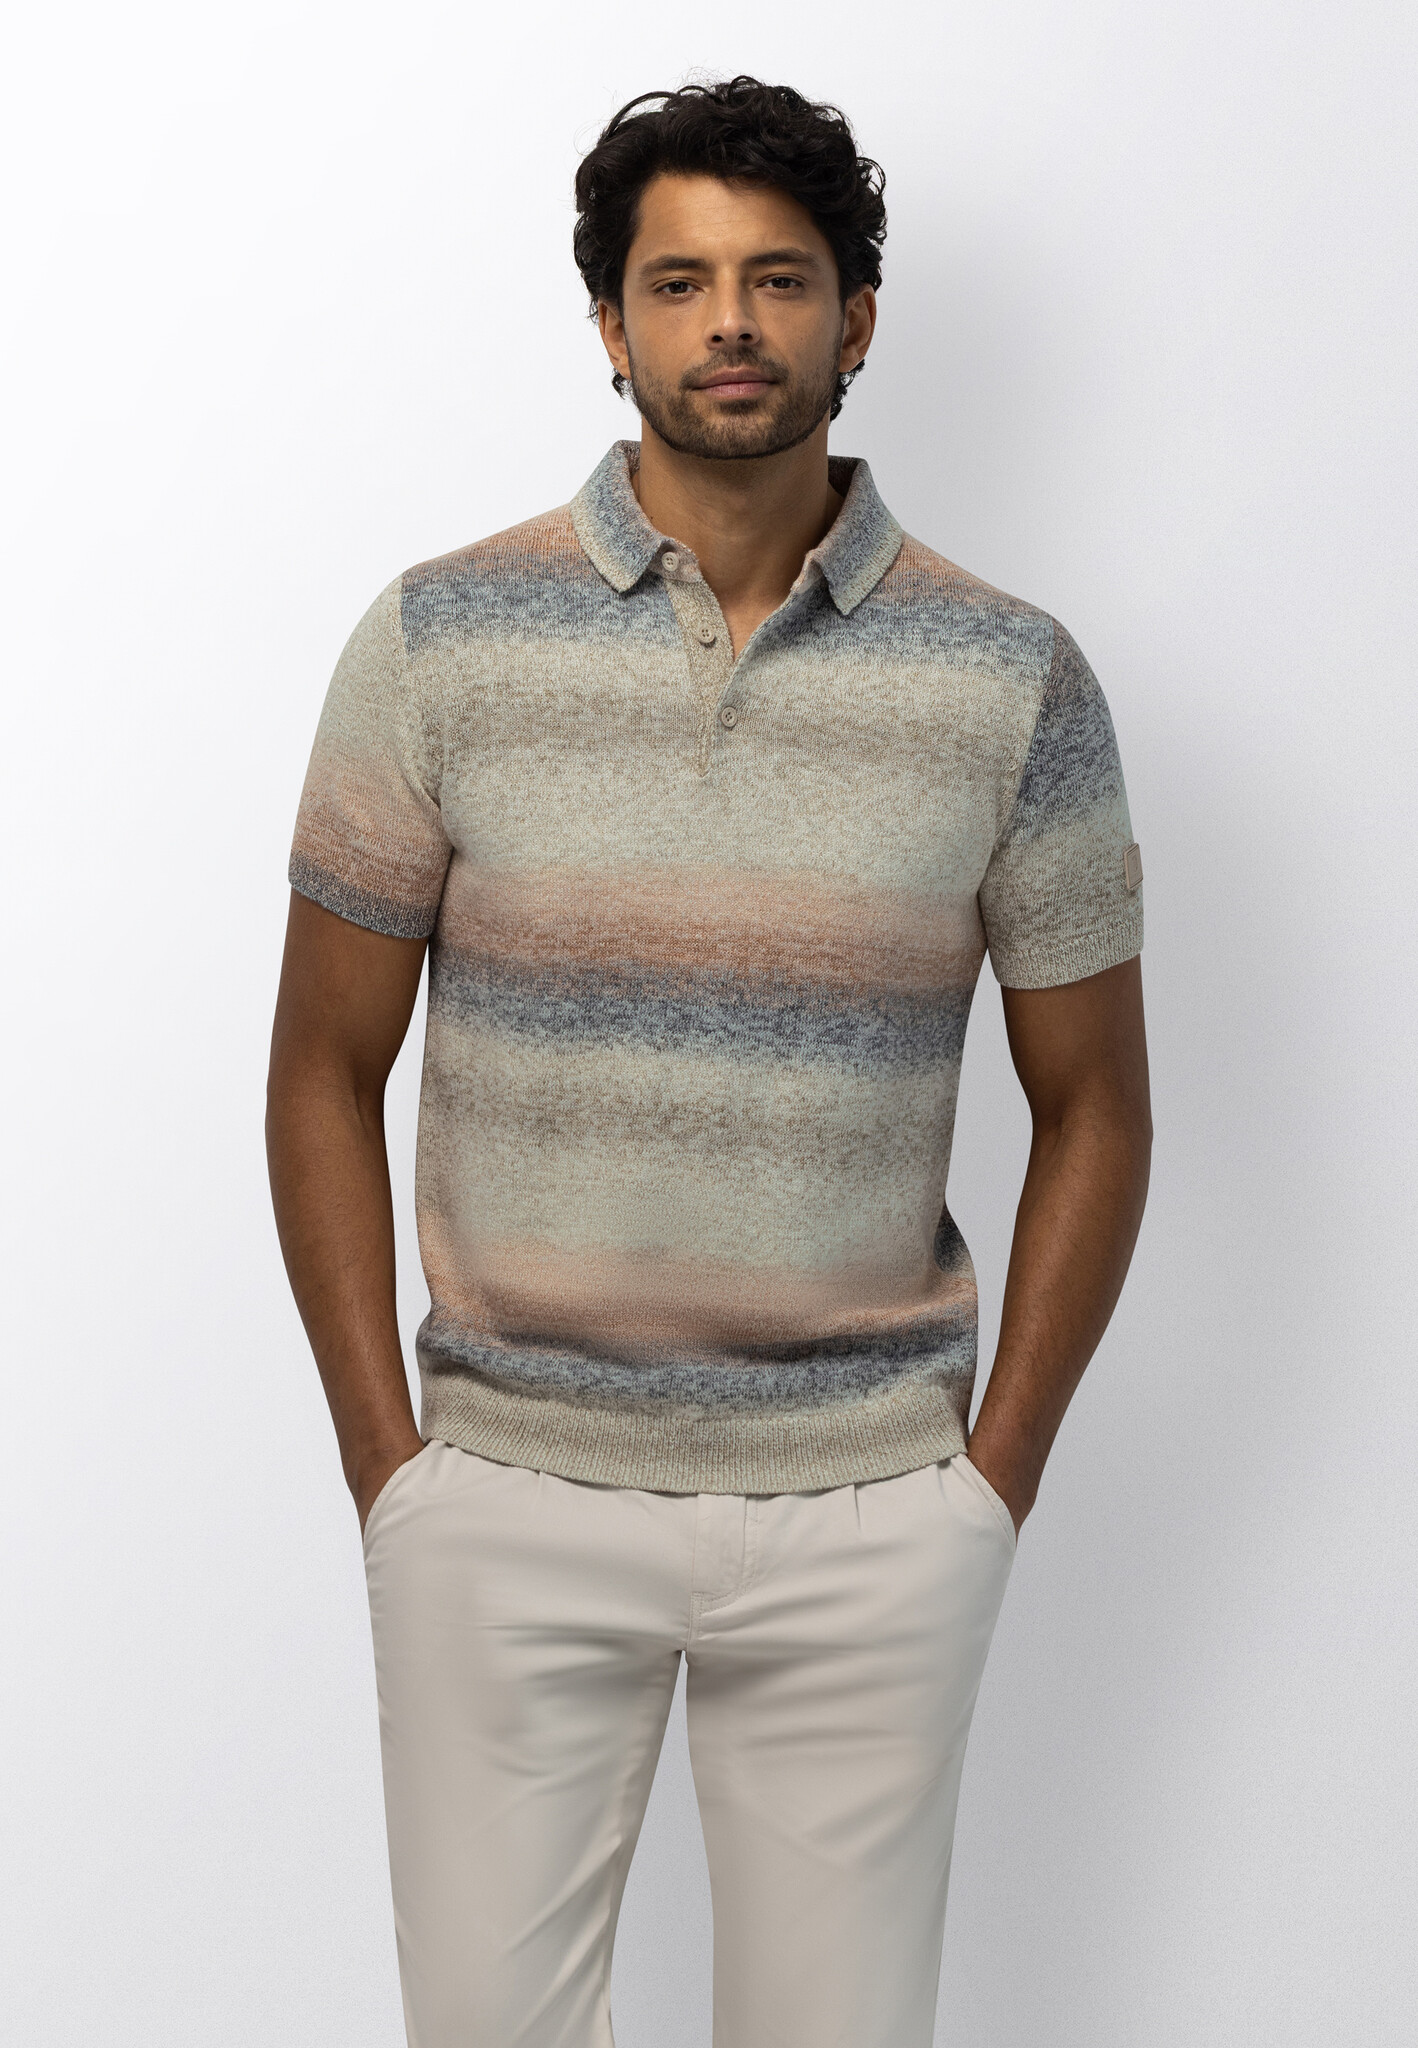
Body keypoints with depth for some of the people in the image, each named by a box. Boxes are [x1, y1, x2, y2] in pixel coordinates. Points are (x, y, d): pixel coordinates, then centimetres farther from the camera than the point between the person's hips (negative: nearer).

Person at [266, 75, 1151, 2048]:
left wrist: (995, 1478, 1)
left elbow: (1093, 1104, 5)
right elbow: (327, 1070, 2)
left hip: (867, 1517, 0)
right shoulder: (442, 640, -4)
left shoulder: (1013, 680, -3)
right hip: (507, 1501, 0)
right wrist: (385, 1460, -1)